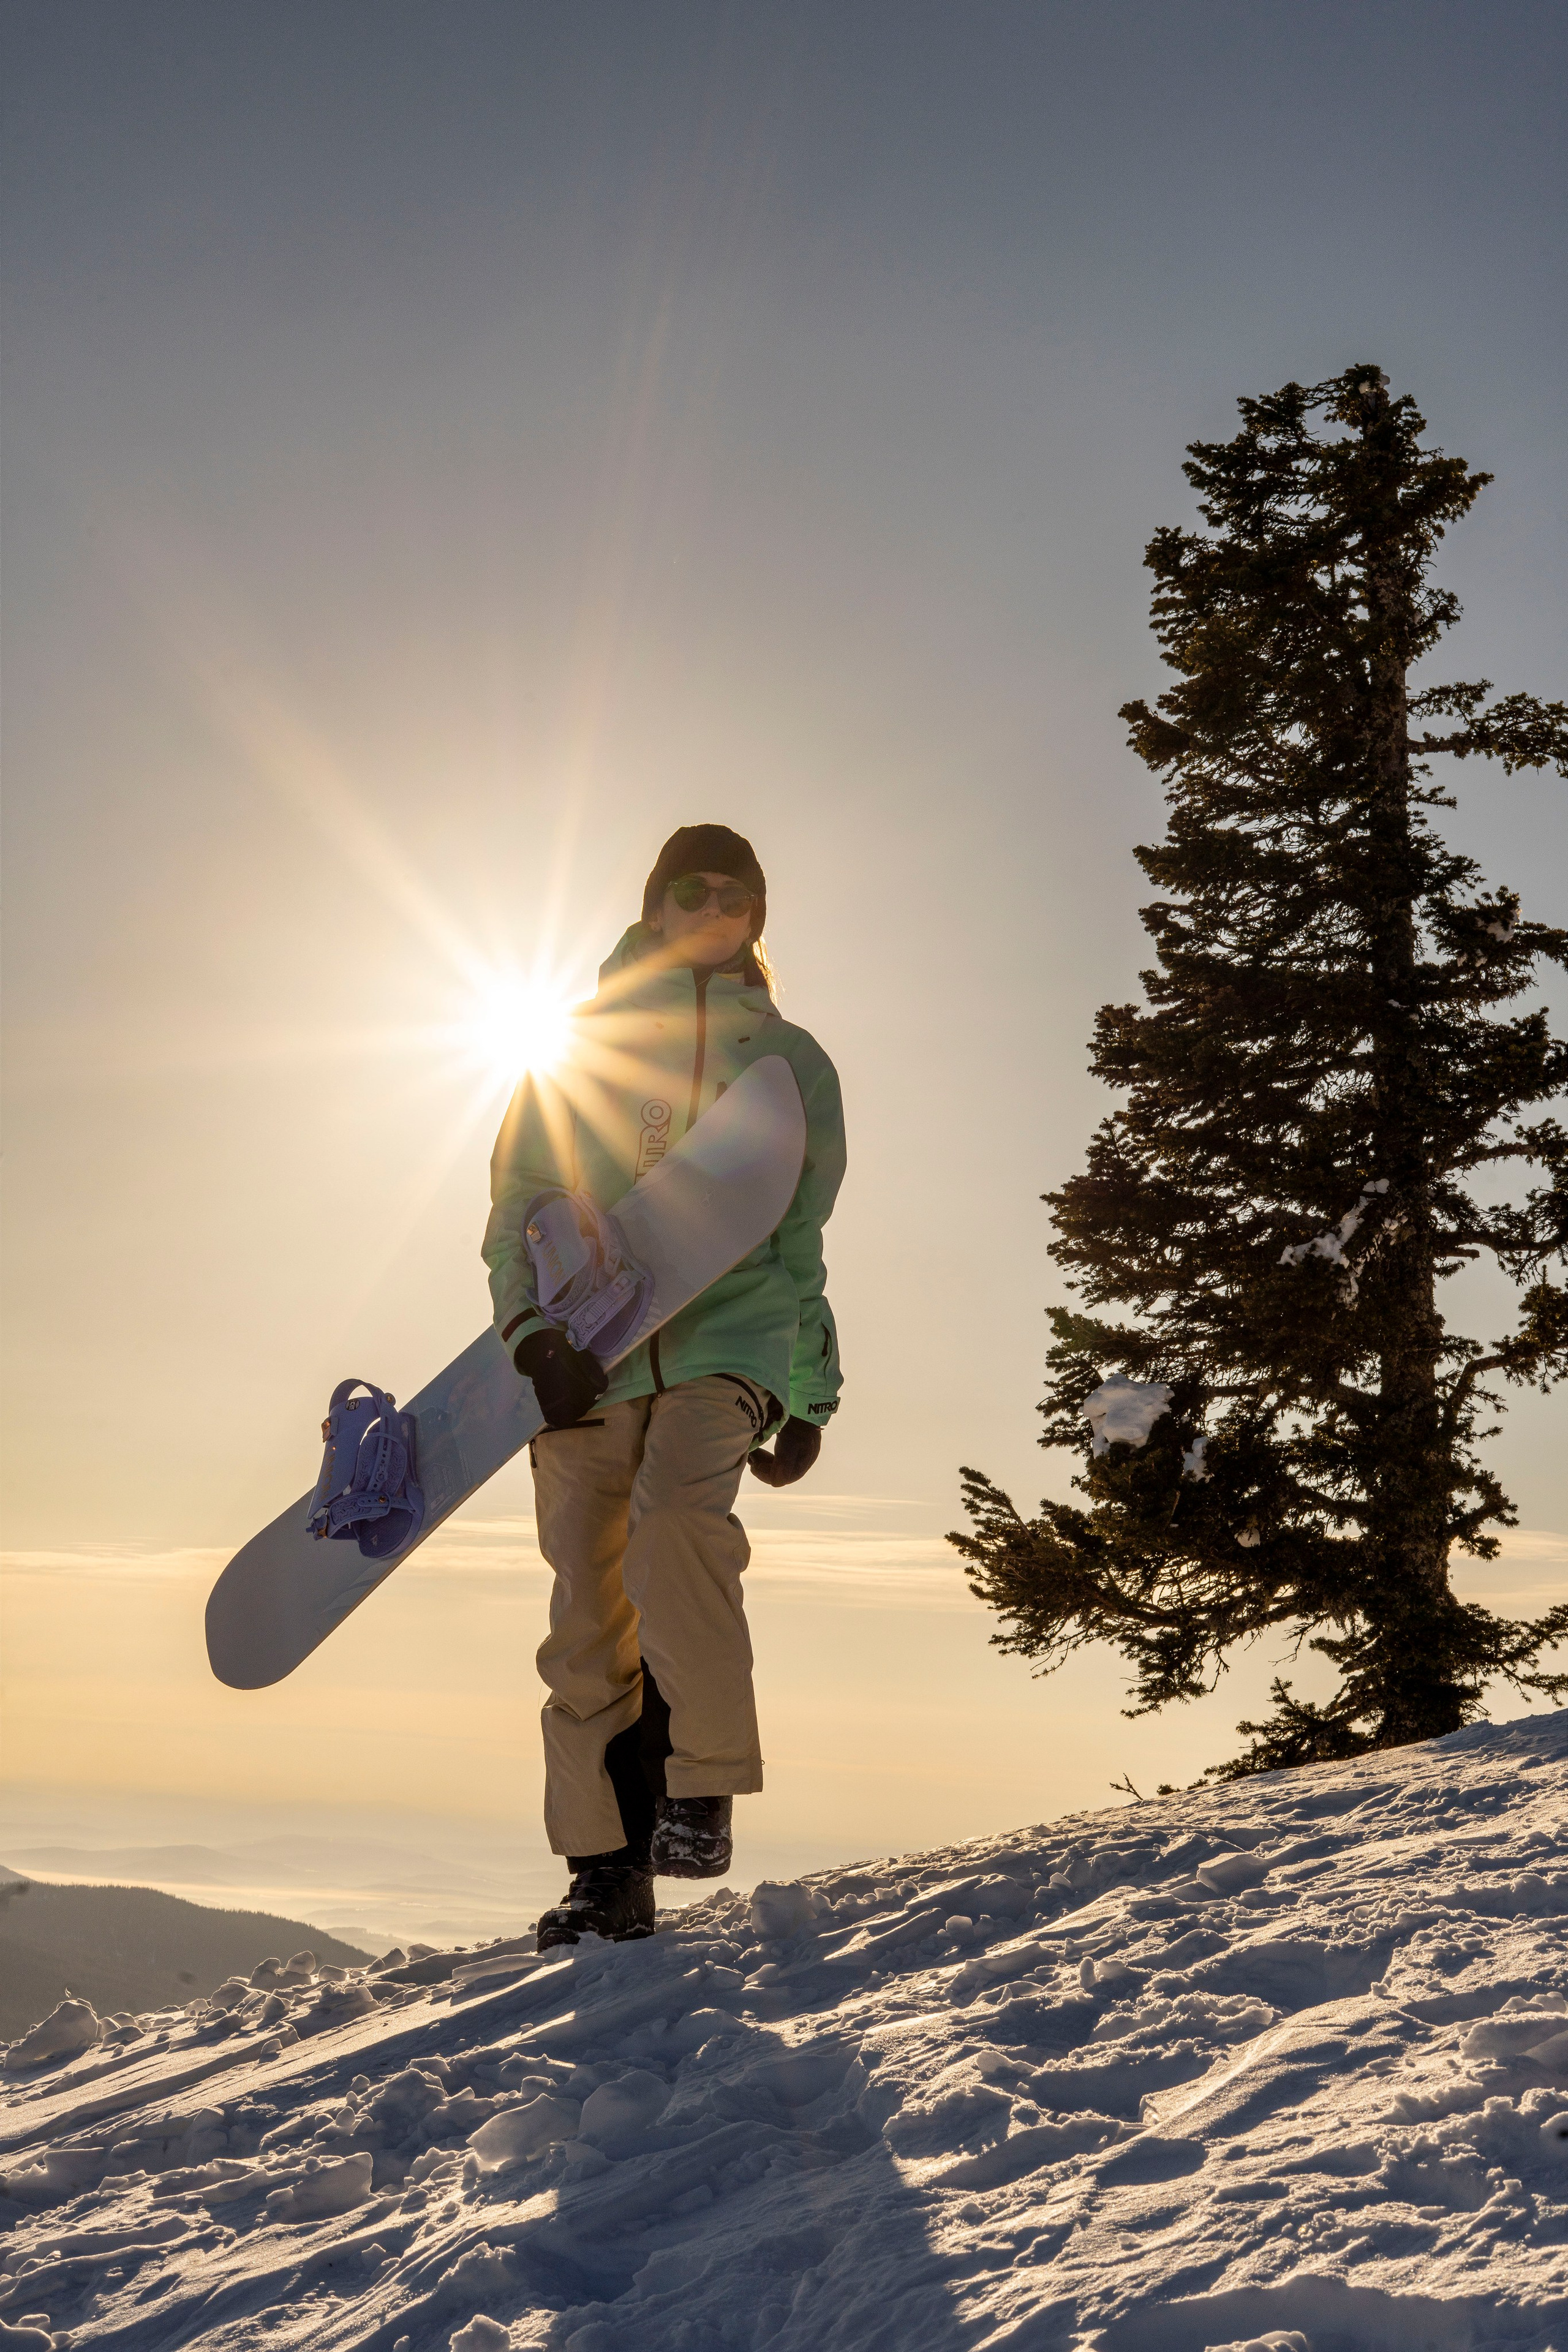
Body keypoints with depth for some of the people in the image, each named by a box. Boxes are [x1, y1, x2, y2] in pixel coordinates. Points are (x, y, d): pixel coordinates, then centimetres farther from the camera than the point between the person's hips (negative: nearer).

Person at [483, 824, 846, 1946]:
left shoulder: (789, 1061, 16)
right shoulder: (579, 1046, 14)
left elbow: (801, 1245, 20)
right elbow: (516, 1211, 8)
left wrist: (813, 1397, 17)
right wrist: (532, 1330, -9)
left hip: (726, 1337, -1)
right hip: (584, 1354, 2)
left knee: (675, 1503, -32)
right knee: (587, 1615, -1)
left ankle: (699, 1787, -22)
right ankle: (608, 1869, 8)